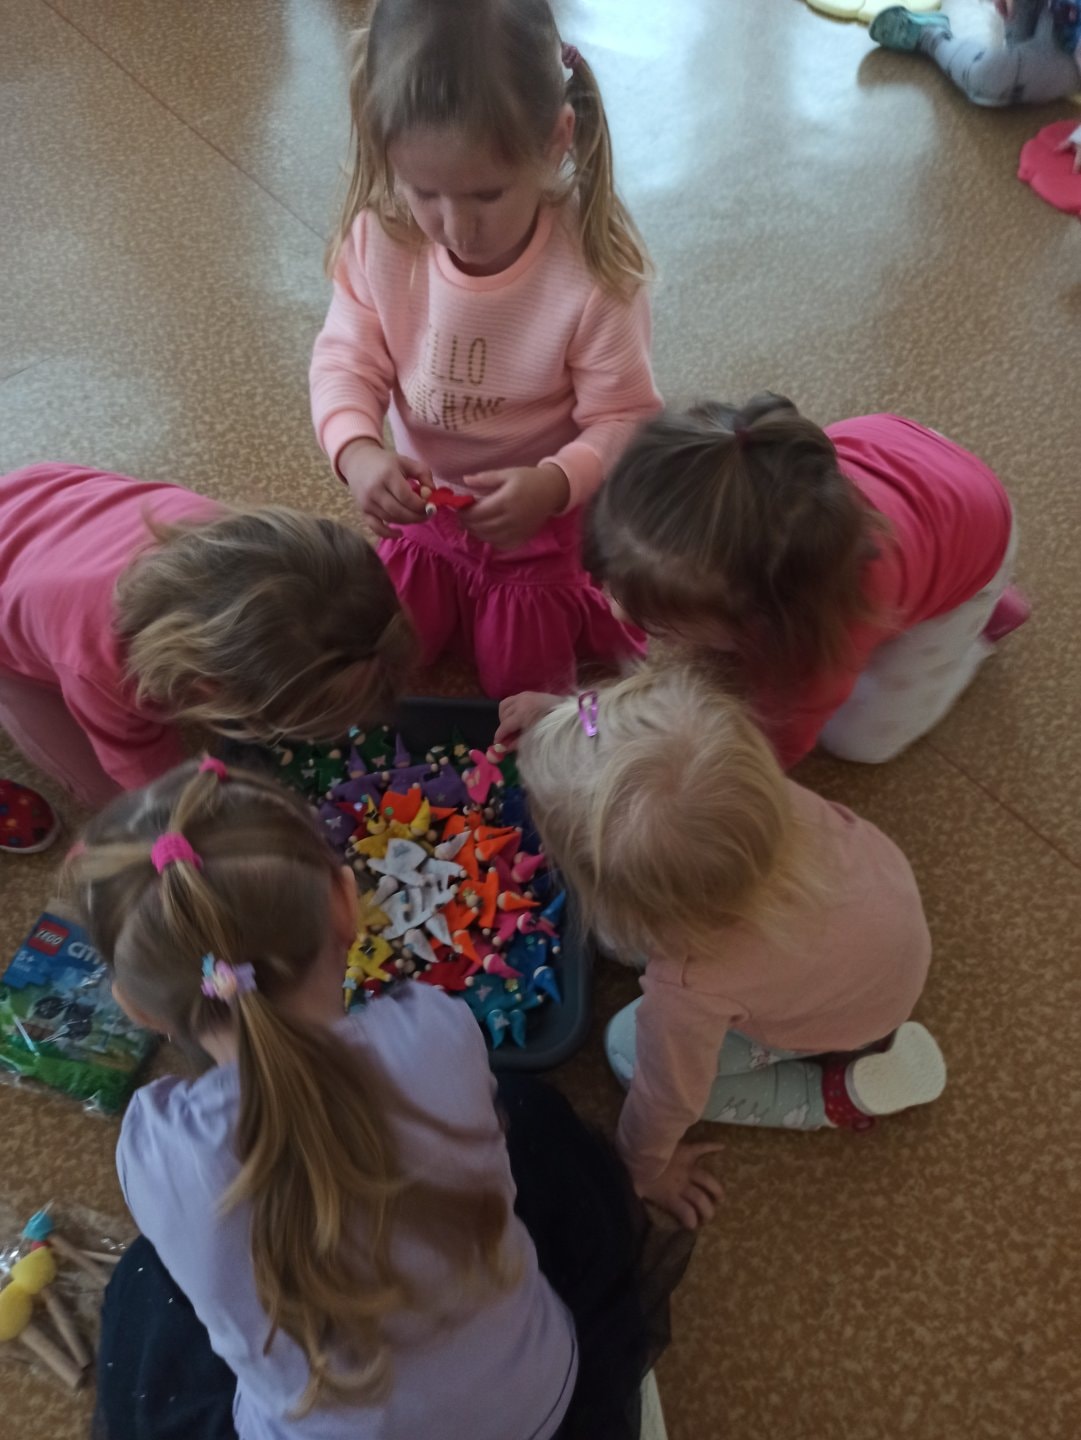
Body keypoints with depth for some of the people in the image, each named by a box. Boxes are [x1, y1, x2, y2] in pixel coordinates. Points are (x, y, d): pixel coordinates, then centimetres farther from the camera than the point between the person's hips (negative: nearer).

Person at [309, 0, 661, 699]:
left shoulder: (594, 269, -29)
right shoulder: (381, 240, -20)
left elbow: (625, 417, -22)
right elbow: (346, 361, -10)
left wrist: (553, 485, -42)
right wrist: (358, 452, -32)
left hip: (548, 524, -3)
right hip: (426, 513, 4)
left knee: (523, 688, 5)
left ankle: (572, 605, 34)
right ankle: (459, 608, 37)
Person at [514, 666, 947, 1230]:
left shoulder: (689, 989, -44)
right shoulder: (730, 790, -38)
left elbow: (666, 1093, -20)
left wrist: (643, 1166, 1)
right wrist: (557, 716, -12)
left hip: (853, 1012, -5)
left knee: (628, 1048, 5)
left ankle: (836, 1094, 6)